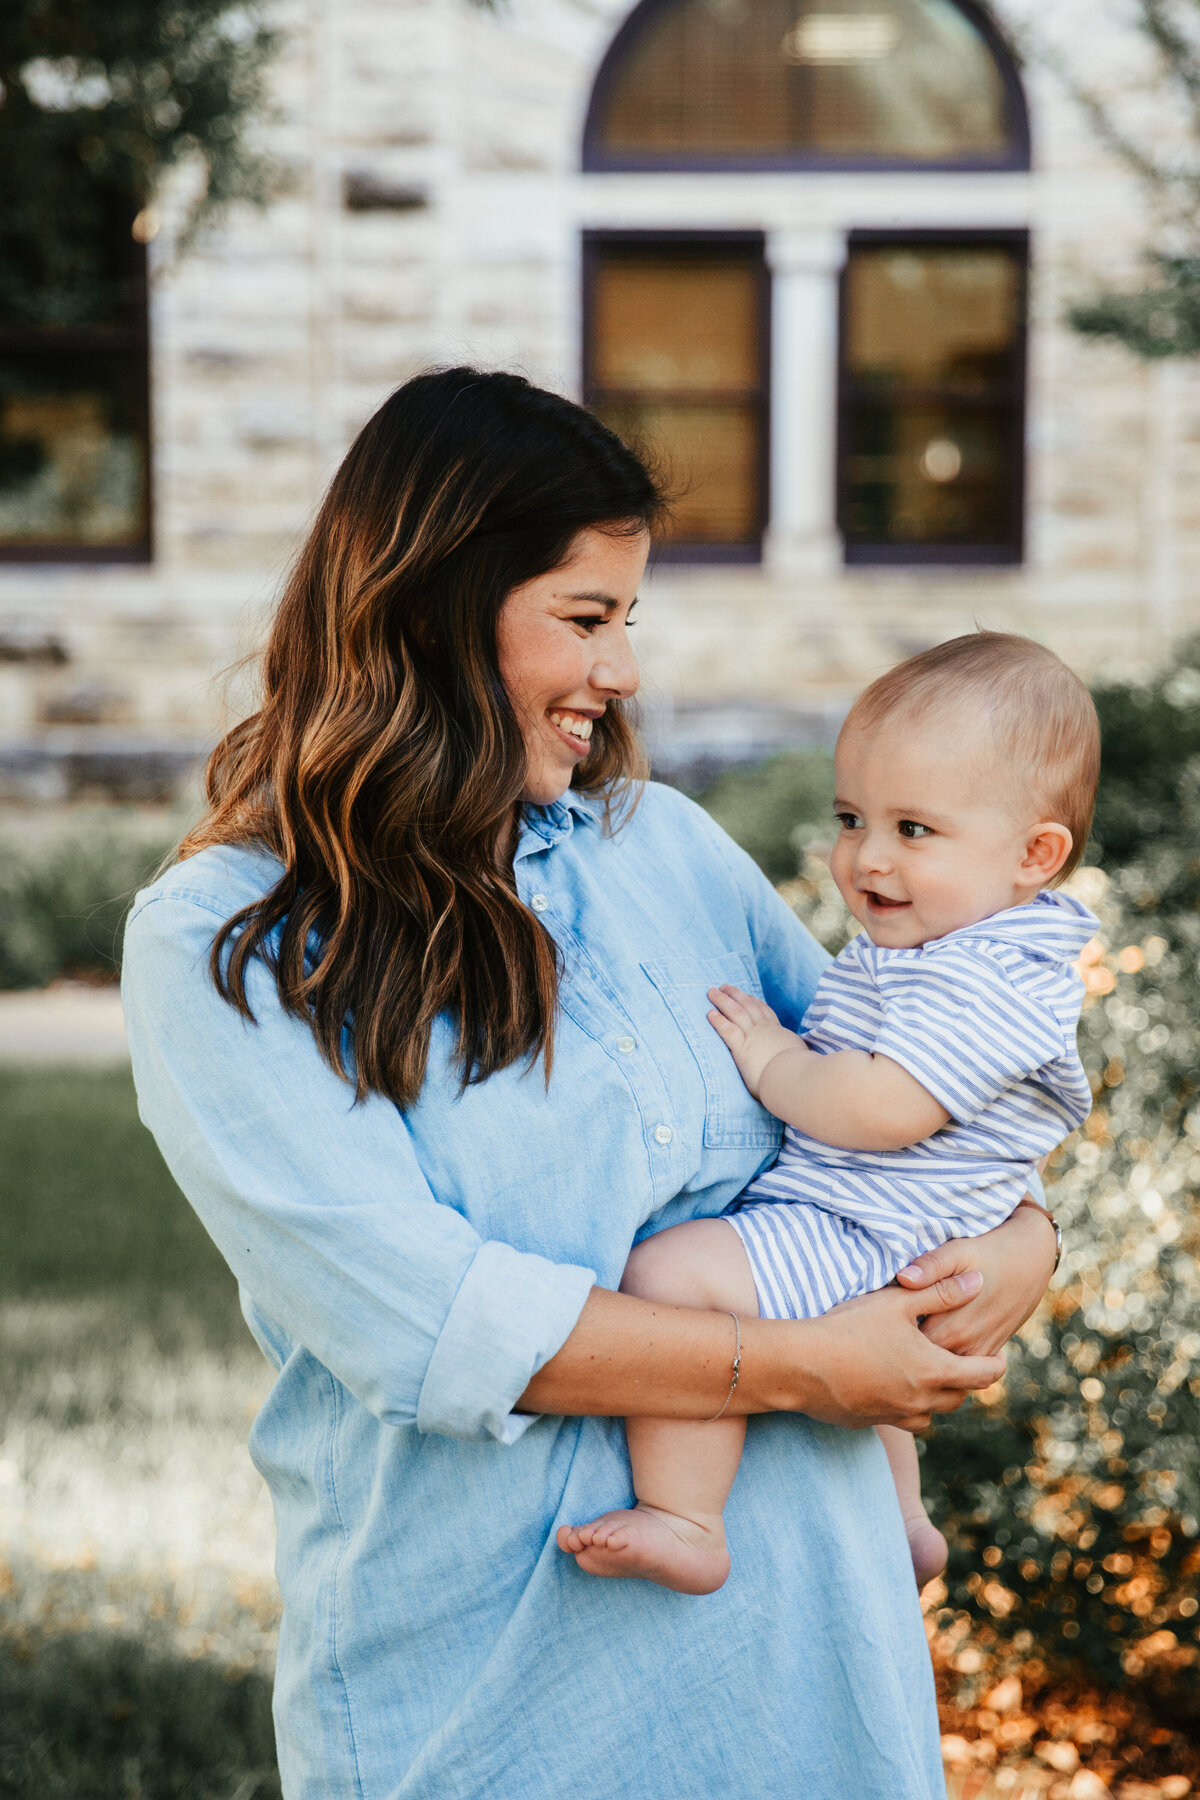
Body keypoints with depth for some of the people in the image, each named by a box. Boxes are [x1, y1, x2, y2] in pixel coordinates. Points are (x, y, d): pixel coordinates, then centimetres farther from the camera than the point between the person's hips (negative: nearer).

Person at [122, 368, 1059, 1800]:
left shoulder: (663, 843, 7)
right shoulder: (218, 945, -10)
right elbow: (418, 1319, -19)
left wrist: (1022, 1232, -7)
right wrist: (802, 1368, -18)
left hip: (800, 1612, 5)